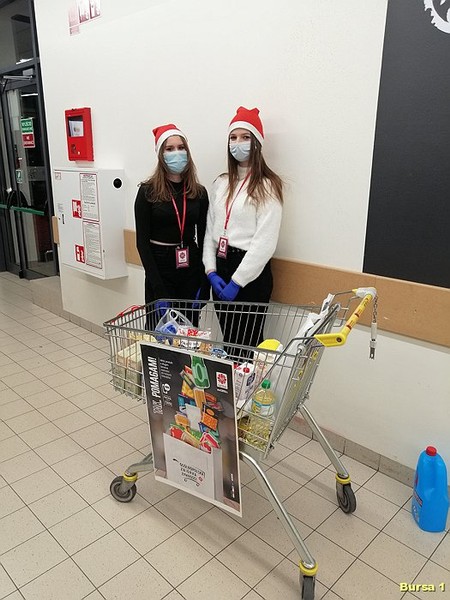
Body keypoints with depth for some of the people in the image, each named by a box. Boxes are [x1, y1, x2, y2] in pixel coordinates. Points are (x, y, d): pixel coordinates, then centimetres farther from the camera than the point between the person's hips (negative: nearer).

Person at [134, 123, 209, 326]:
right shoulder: (148, 191, -5)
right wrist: (158, 288, -15)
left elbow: (203, 239, 6)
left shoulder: (199, 192, 4)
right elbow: (142, 242, -8)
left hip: (190, 269, 3)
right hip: (161, 267, -3)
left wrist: (204, 283, -3)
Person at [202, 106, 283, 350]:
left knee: (246, 342, 0)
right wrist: (211, 272, -2)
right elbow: (210, 231, 10)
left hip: (251, 274, -6)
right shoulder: (221, 183, 13)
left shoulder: (267, 186, -6)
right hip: (221, 267, 6)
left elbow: (265, 242, -14)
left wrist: (237, 281, -15)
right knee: (226, 340, 14)